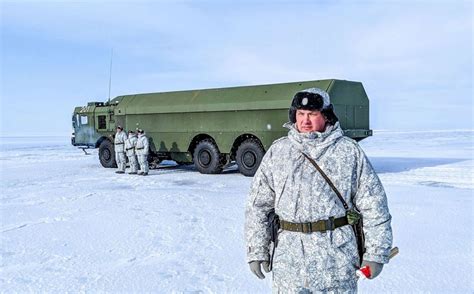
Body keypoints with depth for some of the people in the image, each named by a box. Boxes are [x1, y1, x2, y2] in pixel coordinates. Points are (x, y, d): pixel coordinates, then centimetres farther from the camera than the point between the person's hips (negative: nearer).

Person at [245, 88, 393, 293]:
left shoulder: (349, 151, 1)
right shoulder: (277, 152, 6)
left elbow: (373, 205, 2)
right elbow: (257, 205, 9)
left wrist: (376, 254, -1)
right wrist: (256, 251, 5)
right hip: (289, 260, 2)